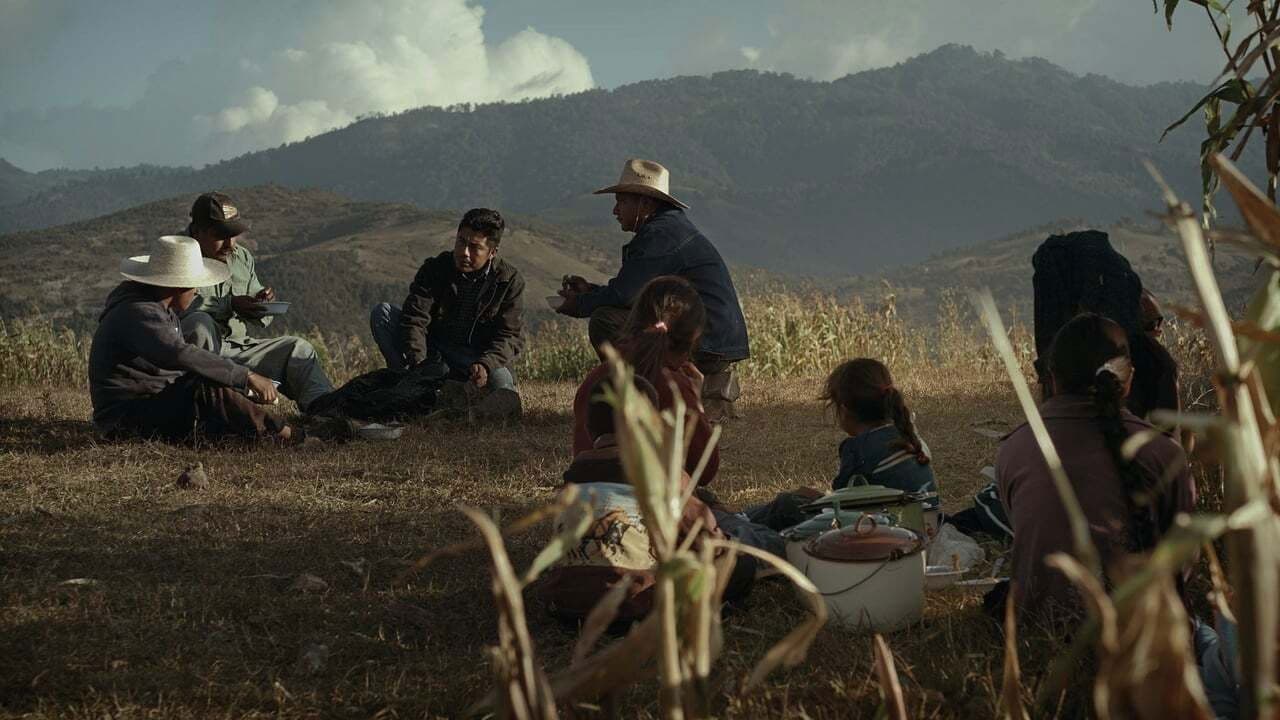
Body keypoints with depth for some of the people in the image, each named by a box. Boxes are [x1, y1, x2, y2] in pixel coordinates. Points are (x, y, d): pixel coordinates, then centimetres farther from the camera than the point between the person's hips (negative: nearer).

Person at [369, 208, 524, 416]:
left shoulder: (510, 280, -7)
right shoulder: (434, 269, -6)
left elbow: (511, 336, -13)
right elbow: (414, 318, -18)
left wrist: (485, 365, -35)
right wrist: (418, 365, -35)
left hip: (477, 358, -2)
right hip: (432, 355, 2)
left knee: (500, 382, -38)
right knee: (381, 313, -18)